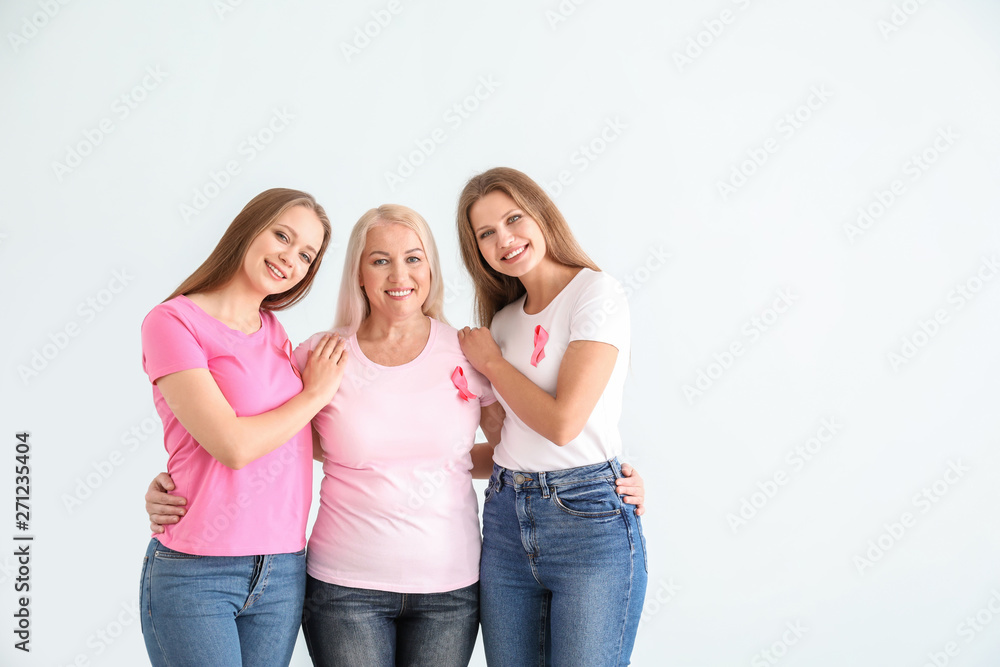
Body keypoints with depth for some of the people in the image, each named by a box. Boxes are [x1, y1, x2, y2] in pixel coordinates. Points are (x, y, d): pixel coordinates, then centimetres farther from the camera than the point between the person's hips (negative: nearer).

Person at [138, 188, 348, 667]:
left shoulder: (273, 332, 12)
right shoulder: (172, 321, -7)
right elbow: (232, 445, -17)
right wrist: (316, 393, -4)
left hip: (283, 574, 5)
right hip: (195, 575, -5)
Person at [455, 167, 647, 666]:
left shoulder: (597, 293, -8)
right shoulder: (503, 319, 13)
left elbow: (562, 422, -16)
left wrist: (491, 362, -4)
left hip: (587, 518, -6)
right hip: (506, 521, 7)